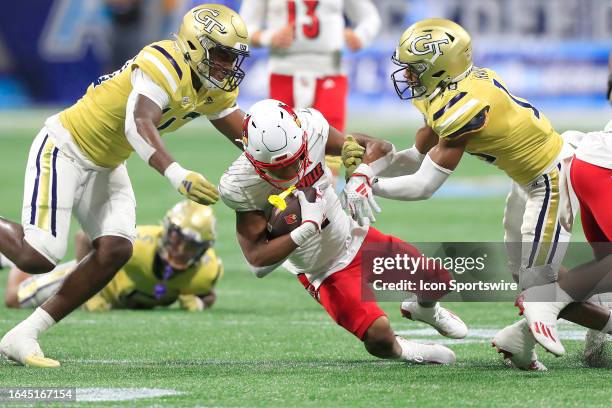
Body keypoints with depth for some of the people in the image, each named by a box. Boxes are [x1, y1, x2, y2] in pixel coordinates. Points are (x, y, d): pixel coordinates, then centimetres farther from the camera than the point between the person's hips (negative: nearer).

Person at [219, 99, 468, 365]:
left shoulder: (310, 131, -21)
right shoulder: (243, 186, -29)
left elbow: (379, 147, -9)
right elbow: (257, 262, -29)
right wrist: (307, 229, -39)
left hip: (354, 237, 5)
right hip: (322, 271, -5)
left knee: (437, 280, 10)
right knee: (379, 338, -22)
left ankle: (426, 309, 48)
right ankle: (398, 351, 16)